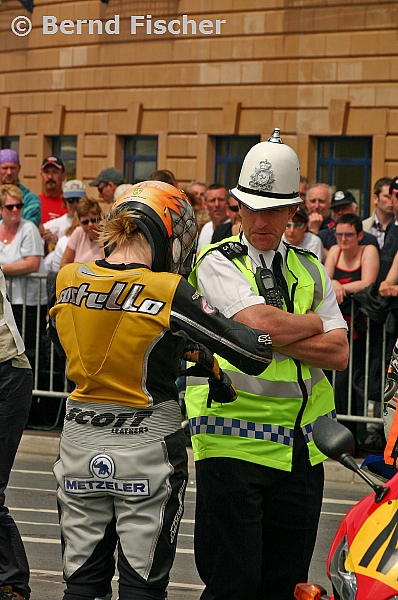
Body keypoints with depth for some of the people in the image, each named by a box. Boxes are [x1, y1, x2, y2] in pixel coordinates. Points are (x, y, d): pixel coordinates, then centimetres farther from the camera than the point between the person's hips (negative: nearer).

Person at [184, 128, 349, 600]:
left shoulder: (309, 269, 13)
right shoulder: (219, 262, -2)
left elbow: (338, 353, 1)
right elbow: (266, 324, -18)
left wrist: (276, 333, -11)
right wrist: (314, 322, 0)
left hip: (301, 449, 5)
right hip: (234, 443, -5)